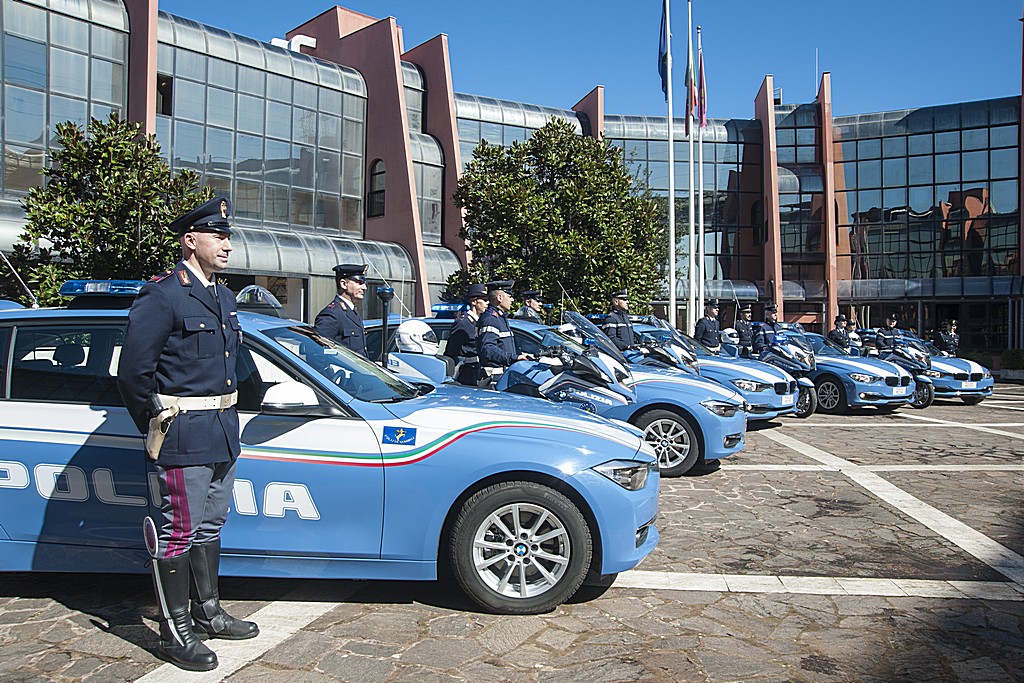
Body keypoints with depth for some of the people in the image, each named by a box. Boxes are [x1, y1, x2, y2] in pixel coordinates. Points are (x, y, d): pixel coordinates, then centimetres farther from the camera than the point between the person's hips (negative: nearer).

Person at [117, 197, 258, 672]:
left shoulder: (224, 297, 13)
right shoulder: (161, 296, -13)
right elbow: (132, 372, -12)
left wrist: (226, 415, 16)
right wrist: (157, 427, -4)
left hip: (223, 432, 8)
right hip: (184, 436, -8)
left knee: (210, 524, 17)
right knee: (179, 529, 1)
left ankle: (207, 612, 31)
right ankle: (175, 630, 14)